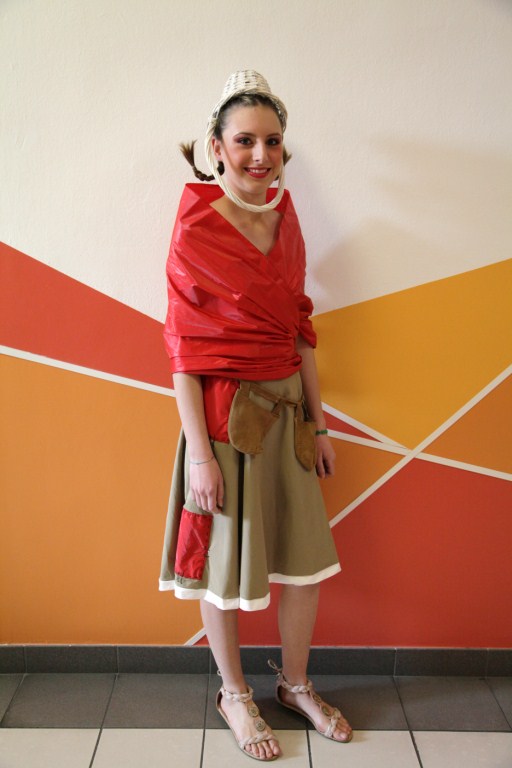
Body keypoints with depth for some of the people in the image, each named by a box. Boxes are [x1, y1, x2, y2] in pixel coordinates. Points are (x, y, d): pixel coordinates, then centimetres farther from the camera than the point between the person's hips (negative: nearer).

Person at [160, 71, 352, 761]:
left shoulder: (285, 220, 6)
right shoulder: (196, 230, -12)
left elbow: (301, 329, 10)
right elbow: (183, 348, -13)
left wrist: (318, 424, 11)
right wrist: (198, 450, -16)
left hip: (288, 411, 6)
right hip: (226, 415, -6)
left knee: (307, 557, 14)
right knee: (226, 563, 10)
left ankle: (295, 683, 38)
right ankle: (234, 694, 34)